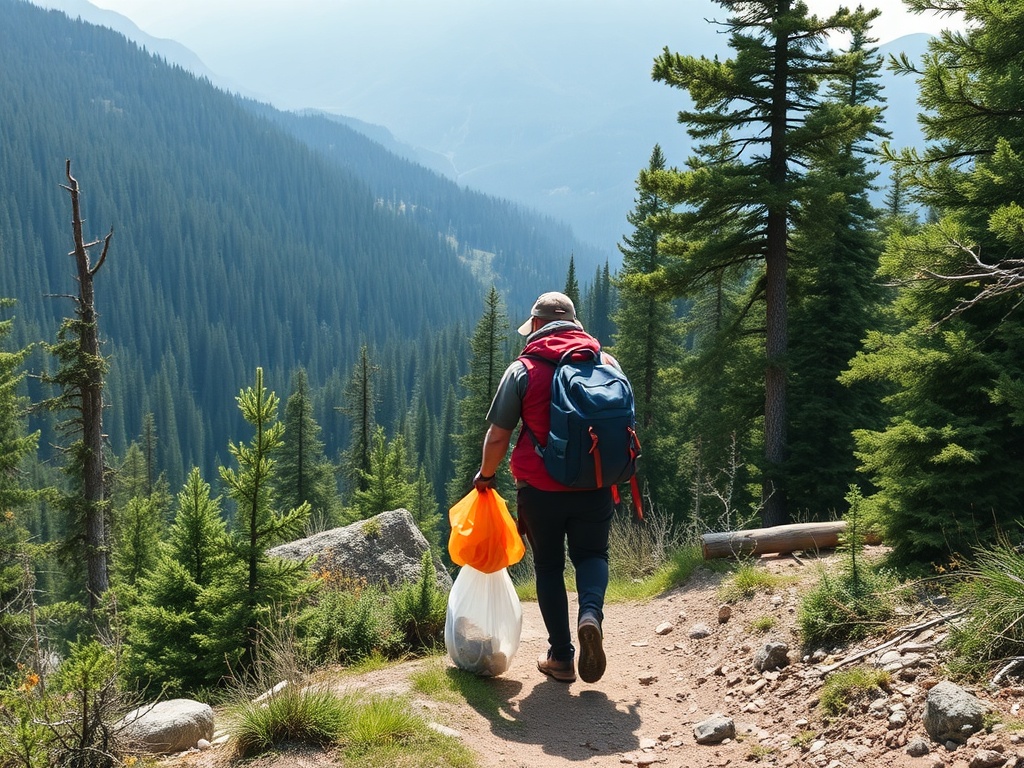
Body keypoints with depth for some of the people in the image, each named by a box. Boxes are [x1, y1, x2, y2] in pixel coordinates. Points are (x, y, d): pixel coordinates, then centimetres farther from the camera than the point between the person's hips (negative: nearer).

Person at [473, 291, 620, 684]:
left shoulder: (522, 370, -7)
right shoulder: (606, 363, 2)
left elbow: (497, 436, -5)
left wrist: (486, 475, 13)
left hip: (540, 490, -2)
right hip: (594, 488, 2)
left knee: (549, 568, 14)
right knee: (591, 554, 19)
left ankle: (561, 656, 16)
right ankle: (591, 614, -10)